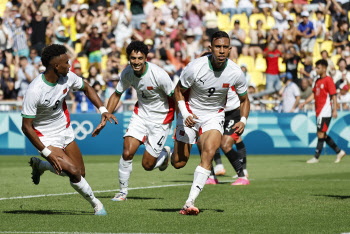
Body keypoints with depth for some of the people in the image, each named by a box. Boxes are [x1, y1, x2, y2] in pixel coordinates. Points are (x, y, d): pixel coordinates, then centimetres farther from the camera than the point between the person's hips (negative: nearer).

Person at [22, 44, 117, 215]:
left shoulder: (67, 77, -11)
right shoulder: (35, 91, -29)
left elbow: (86, 88, 12)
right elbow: (26, 126, -23)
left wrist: (103, 110, 0)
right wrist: (47, 152, -25)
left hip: (65, 130, 7)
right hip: (46, 137, -7)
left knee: (81, 173, 6)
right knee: (74, 172, -22)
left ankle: (40, 165, 27)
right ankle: (95, 203, 3)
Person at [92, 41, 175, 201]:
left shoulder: (159, 75, -27)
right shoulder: (127, 73, -11)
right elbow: (117, 95, 6)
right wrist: (104, 120, 2)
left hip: (161, 118, -4)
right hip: (141, 113, 4)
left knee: (147, 164, -2)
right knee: (127, 153, -13)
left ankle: (165, 154, 33)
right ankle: (123, 191, 7)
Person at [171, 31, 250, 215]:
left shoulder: (235, 73, -16)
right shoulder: (195, 67, -23)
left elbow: (244, 99, 2)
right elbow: (179, 90, -7)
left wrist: (243, 120, -15)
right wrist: (184, 114, -22)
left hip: (215, 116, 1)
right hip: (190, 114, -1)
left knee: (208, 152, -25)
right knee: (178, 163, 2)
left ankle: (190, 202, -25)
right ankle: (170, 152, 43)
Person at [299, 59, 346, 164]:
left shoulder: (328, 80, -9)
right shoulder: (318, 81, 15)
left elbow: (334, 95, -12)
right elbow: (314, 94, 20)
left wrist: (334, 110, -16)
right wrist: (304, 103, 10)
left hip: (325, 112, -9)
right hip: (319, 112, 9)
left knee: (321, 134, -8)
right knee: (322, 135, 10)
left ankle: (316, 157, -6)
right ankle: (339, 152, 19)